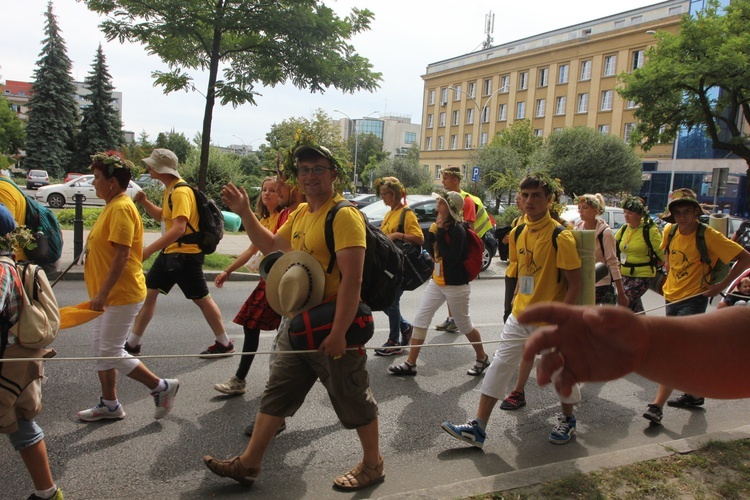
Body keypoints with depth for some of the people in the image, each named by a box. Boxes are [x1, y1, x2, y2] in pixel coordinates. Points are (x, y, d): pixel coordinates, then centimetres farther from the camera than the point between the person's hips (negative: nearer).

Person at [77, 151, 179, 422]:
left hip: (121, 296, -10)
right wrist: (100, 293, 20)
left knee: (111, 352, -4)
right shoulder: (112, 206, 13)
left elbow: (121, 256, -25)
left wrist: (103, 293, -23)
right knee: (101, 349, 15)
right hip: (108, 295, 10)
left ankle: (161, 387, 9)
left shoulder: (121, 209, -19)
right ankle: (109, 404, 27)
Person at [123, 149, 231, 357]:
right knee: (149, 292, 10)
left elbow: (179, 228, -30)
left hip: (186, 253, -10)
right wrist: (145, 202, 7)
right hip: (170, 252, 10)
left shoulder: (181, 192, -20)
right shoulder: (170, 190, 11)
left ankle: (225, 344, 15)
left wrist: (148, 250, -31)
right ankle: (133, 344, 21)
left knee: (201, 299, 1)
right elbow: (162, 216, 25)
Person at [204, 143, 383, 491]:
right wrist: (244, 212, 14)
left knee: (353, 399, 9)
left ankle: (373, 465, 30)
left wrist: (338, 333, -26)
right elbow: (271, 245, 24)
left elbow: (352, 280, -24)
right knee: (276, 393, 16)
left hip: (332, 330, -8)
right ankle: (249, 463, 30)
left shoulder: (344, 215, -18)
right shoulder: (301, 213, 9)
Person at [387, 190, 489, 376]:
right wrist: (433, 230, -8)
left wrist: (440, 232, -24)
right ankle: (410, 364, 10)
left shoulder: (458, 230, -18)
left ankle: (482, 358, 30)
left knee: (464, 325, 7)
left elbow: (452, 258, -28)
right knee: (420, 320, 4)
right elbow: (431, 251, 6)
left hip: (456, 285, -8)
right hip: (436, 282, 8)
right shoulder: (441, 226, 5)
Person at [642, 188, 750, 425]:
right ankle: (695, 394, 35)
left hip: (693, 299, -6)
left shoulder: (708, 236, -16)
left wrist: (722, 285, -15)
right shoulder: (670, 231, 0)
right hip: (672, 297, 7)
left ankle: (657, 405, -13)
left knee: (674, 351, -13)